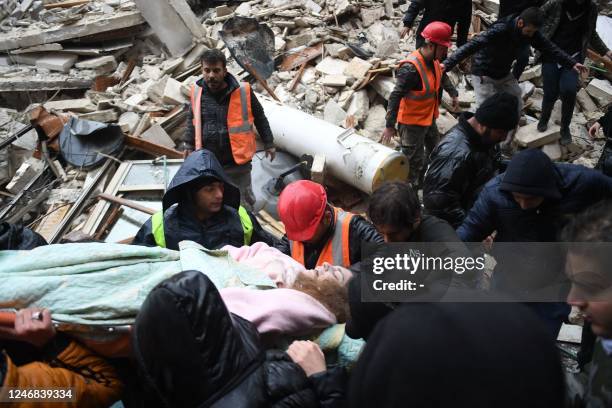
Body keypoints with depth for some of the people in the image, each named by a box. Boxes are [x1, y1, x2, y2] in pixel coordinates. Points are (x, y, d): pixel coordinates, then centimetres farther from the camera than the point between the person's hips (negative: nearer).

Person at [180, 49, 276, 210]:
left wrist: (269, 144, 6)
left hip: (237, 162, -3)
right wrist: (188, 144, 15)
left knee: (243, 204, 13)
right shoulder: (197, 91, -3)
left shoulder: (243, 91, -12)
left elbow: (259, 117, 2)